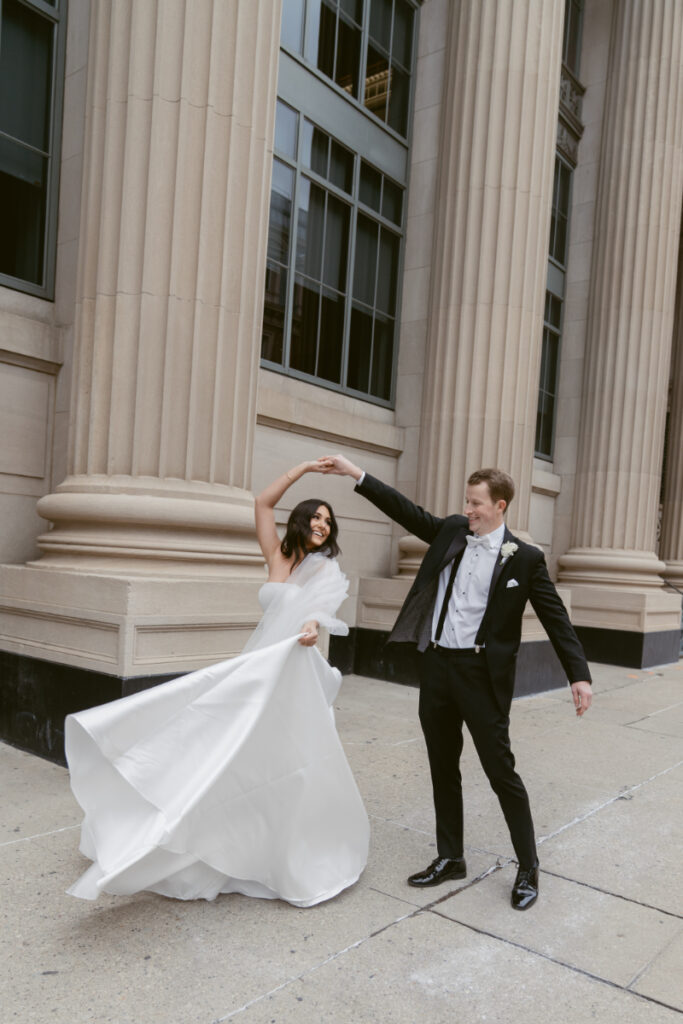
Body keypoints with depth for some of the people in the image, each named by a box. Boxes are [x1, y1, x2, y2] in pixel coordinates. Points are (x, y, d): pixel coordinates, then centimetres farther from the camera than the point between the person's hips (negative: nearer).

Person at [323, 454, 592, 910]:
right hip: (436, 666, 6)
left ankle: (528, 868, 23)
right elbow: (408, 511, 9)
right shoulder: (452, 531, 5)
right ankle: (450, 859, 32)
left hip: (482, 672, -5)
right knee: (443, 769, 16)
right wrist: (357, 474, 5)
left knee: (501, 770, 3)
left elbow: (556, 617, -6)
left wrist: (580, 675, -12)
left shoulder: (525, 558, -7)